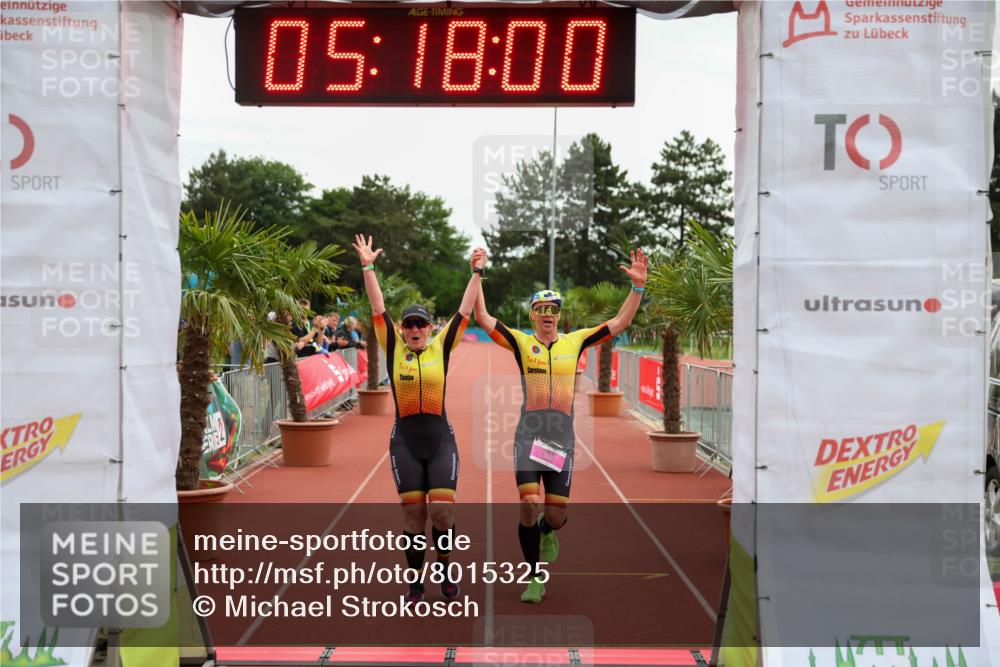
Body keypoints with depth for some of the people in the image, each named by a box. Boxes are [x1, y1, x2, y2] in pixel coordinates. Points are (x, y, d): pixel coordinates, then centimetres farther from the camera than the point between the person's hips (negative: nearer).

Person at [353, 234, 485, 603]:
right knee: (412, 515, 4)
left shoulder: (441, 347, 3)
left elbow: (464, 311, 2)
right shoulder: (394, 348, 4)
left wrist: (477, 274, -1)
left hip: (441, 439, 0)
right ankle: (415, 583, 18)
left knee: (443, 510, -4)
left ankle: (445, 569, 22)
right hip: (405, 441, 0)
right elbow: (378, 308, 0)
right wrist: (367, 267, -6)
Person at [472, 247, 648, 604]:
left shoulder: (575, 341, 8)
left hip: (563, 437, 2)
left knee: (556, 515, 2)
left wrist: (638, 286, 1)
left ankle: (547, 531, 42)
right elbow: (483, 319, -5)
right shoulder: (521, 342, 3)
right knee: (529, 504, -12)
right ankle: (535, 578, 8)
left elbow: (620, 323, 8)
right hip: (529, 434, -2)